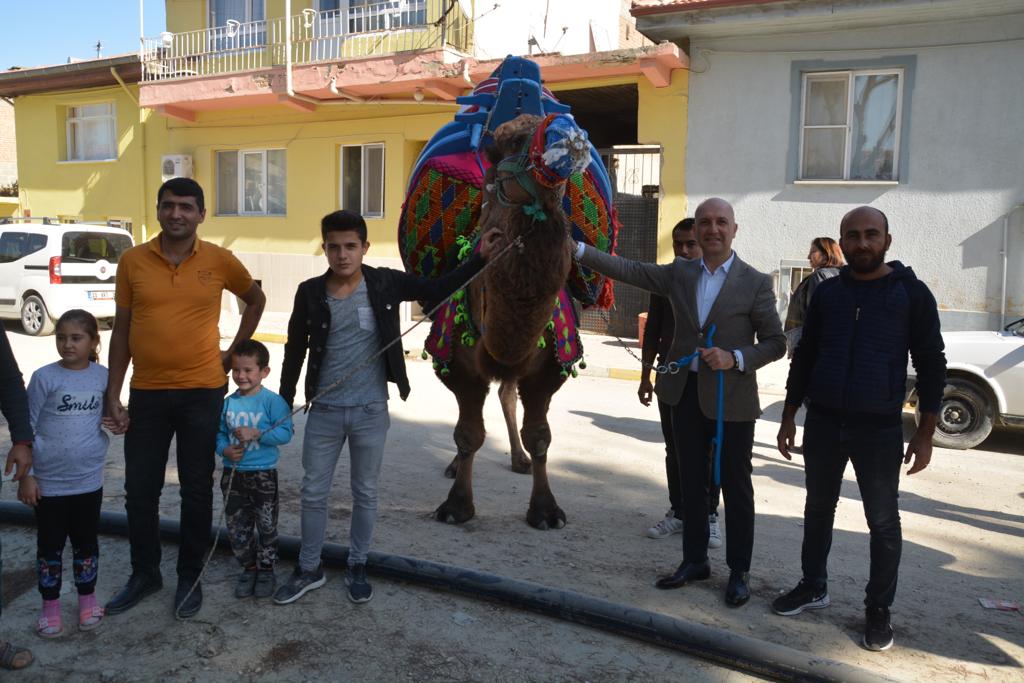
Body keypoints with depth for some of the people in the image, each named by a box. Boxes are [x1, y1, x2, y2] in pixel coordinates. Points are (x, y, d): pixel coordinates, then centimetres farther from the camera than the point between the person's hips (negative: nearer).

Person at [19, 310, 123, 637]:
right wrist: (25, 475, -8)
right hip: (48, 482, -2)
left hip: (88, 479, 2)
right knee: (49, 546, 11)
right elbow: (26, 428, -7)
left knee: (86, 544, 15)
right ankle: (50, 607, 27)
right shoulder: (44, 377, -10)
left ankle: (87, 602, 31)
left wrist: (117, 423, -6)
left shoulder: (103, 377, -2)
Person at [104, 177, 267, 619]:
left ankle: (189, 578, 26)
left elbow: (256, 300, 13)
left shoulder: (219, 260, -4)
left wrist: (233, 353, 5)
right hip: (146, 394, 2)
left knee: (197, 491, 9)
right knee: (139, 491, 11)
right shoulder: (133, 261, -1)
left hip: (202, 393, -1)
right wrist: (113, 393, 2)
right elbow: (121, 330, 4)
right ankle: (145, 574, 31)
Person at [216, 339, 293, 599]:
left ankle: (266, 569, 26)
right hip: (233, 474, 4)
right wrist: (225, 449, -11)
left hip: (263, 474, -4)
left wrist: (256, 433, -27)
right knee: (236, 527, 12)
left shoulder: (273, 401, -12)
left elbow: (285, 432, -19)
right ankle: (248, 568, 30)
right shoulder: (228, 402, 2)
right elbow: (219, 433, 8)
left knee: (266, 525, 9)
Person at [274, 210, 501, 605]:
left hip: (371, 411, -1)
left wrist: (480, 258, -7)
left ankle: (357, 567, 31)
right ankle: (309, 570, 29)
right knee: (313, 493, 10)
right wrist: (284, 403, 8)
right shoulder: (310, 292, -5)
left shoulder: (385, 283, -7)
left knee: (365, 493, 13)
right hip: (324, 411, 1)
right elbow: (295, 350, 5)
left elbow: (437, 291, 1)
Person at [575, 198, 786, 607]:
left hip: (731, 399, -4)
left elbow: (776, 342, -4)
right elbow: (626, 270, -1)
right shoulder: (679, 274, 5)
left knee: (736, 489, 7)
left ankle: (738, 573, 21)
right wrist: (575, 248, -9)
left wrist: (736, 358, -20)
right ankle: (694, 561, 29)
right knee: (691, 483, 14)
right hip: (686, 394, 4)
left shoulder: (755, 283, -5)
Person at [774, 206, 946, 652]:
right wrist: (789, 416, 8)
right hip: (823, 423, 3)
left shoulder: (912, 293, -4)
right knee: (818, 509, 14)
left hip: (880, 429, -3)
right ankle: (813, 586, 30)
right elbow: (804, 357, 11)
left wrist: (925, 434, -6)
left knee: (883, 522, 6)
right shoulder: (827, 292, 5)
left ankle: (878, 610, 20)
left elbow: (931, 365, -2)